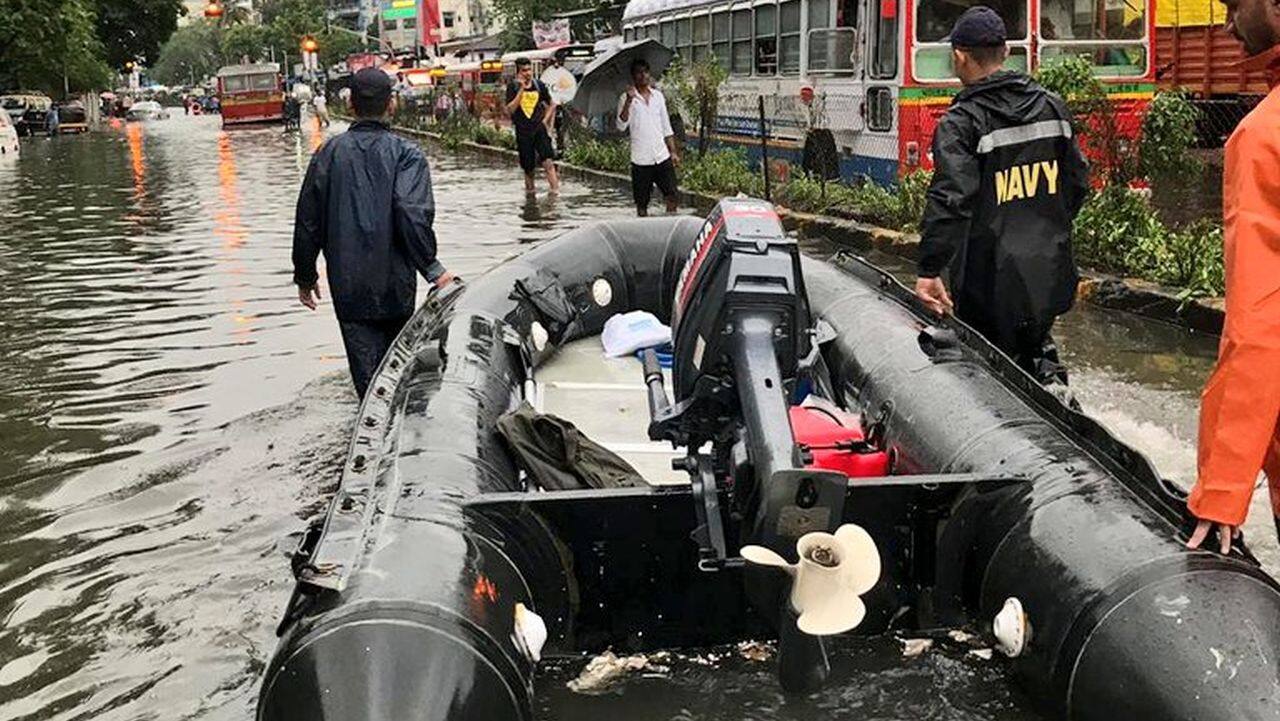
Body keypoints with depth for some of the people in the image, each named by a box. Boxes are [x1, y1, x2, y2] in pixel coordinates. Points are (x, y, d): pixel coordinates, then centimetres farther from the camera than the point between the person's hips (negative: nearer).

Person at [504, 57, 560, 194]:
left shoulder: (539, 85, 4)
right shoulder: (513, 87, -3)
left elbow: (552, 104, 18)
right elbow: (510, 109, -16)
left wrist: (545, 120, 5)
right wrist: (521, 89, -18)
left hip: (539, 129, 1)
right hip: (523, 132, 0)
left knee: (547, 161, -16)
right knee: (528, 166, 7)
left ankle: (555, 189, -21)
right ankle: (529, 189, 25)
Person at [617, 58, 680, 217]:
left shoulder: (658, 95, 11)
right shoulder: (627, 99, -2)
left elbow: (666, 127, 16)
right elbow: (621, 126, -16)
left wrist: (673, 152, 11)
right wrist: (629, 101, -25)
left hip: (662, 157, 3)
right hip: (641, 160, -3)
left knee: (672, 197, -3)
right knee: (642, 203, 3)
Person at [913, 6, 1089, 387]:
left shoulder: (961, 122, -13)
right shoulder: (1051, 106, 7)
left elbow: (950, 200, -22)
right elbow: (1078, 183, 13)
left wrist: (929, 271, -21)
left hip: (992, 277, -5)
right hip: (1049, 270, 6)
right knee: (1034, 343, 25)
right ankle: (1051, 381, 2)